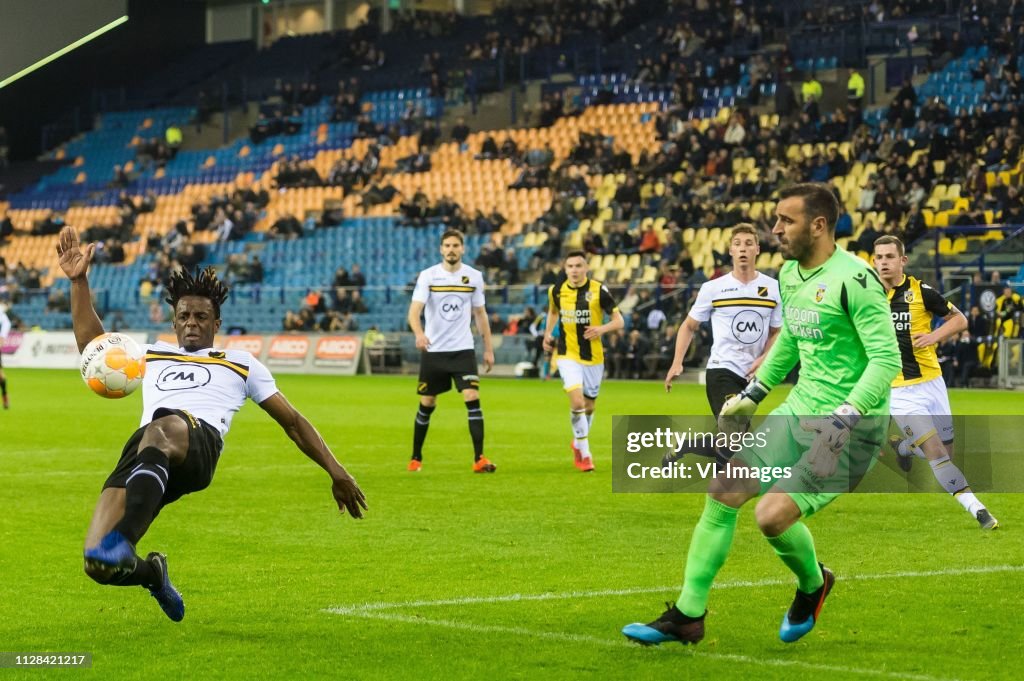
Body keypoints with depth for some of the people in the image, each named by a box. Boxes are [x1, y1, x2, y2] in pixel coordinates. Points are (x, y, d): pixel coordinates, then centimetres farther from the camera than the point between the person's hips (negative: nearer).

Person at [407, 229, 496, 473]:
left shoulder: (474, 276, 2)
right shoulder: (427, 276, -5)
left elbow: (480, 313, 12)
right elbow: (414, 310, -15)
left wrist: (488, 348, 10)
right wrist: (419, 334, -35)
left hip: (463, 349, 1)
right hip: (433, 350, -1)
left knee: (473, 399, -14)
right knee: (427, 404, 7)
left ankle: (479, 459, -12)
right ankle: (416, 458, 24)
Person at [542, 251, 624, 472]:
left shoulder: (599, 290, -10)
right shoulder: (557, 290, -2)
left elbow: (619, 320, -6)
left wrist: (602, 329, -25)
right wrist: (548, 334, 6)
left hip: (593, 357, 1)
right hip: (568, 356, -1)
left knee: (589, 406, 12)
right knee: (577, 401, -19)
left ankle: (578, 443, 40)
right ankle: (584, 454, -9)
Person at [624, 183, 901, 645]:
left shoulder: (853, 280, -18)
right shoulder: (789, 275, 10)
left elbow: (886, 358, -22)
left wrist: (845, 416, -30)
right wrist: (753, 394, 23)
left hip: (850, 428, -9)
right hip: (800, 413, 9)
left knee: (772, 516, -20)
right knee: (723, 491, 1)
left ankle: (812, 586, 13)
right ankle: (688, 615, 10)